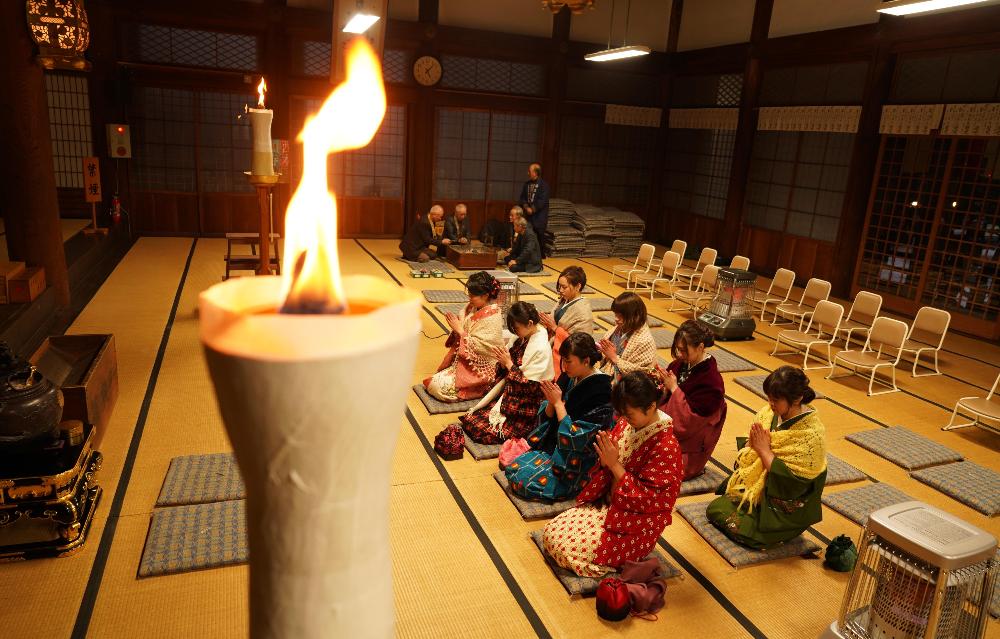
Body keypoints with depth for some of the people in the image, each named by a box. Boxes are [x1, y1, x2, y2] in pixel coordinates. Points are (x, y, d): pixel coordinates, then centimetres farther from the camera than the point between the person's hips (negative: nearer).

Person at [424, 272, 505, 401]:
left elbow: (477, 347, -25)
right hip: (462, 362, 8)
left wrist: (459, 330, -19)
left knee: (438, 387, -16)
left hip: (480, 370, -8)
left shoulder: (492, 319, -22)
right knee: (432, 381, -1)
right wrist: (456, 326, -10)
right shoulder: (473, 307, 2)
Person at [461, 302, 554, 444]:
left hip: (525, 408, -8)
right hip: (509, 396, 8)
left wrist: (508, 363, -18)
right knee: (471, 418, 0)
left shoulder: (541, 349, -23)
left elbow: (529, 386, -22)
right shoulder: (523, 339, 2)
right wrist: (503, 361, -6)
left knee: (486, 433, -10)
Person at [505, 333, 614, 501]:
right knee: (513, 467, 0)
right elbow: (547, 417, 5)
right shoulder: (569, 377, -2)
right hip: (555, 447, 7)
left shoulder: (599, 392, -24)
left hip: (578, 463, -7)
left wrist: (558, 402, -21)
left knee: (523, 481, -12)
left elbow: (575, 438, -24)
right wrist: (551, 401, -17)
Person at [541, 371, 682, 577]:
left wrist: (615, 464, -25)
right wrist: (605, 461, -17)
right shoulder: (626, 424, -4)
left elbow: (646, 499, -23)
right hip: (608, 504, 7)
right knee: (551, 533, -2)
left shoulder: (666, 446, -24)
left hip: (636, 524, -7)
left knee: (569, 551, -14)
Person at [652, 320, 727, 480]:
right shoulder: (680, 365, 0)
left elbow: (688, 421, -19)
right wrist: (662, 383, -11)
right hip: (665, 432, 7)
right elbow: (665, 401, 9)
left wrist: (674, 387, -18)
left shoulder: (711, 382, -18)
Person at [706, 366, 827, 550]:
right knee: (715, 508, -5)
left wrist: (764, 450, -22)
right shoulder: (770, 412, -6)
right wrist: (754, 443, -19)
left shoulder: (812, 433, -25)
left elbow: (792, 481, -25)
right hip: (758, 489, 6)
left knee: (739, 529, -17)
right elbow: (749, 450, 5)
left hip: (786, 508, -6)